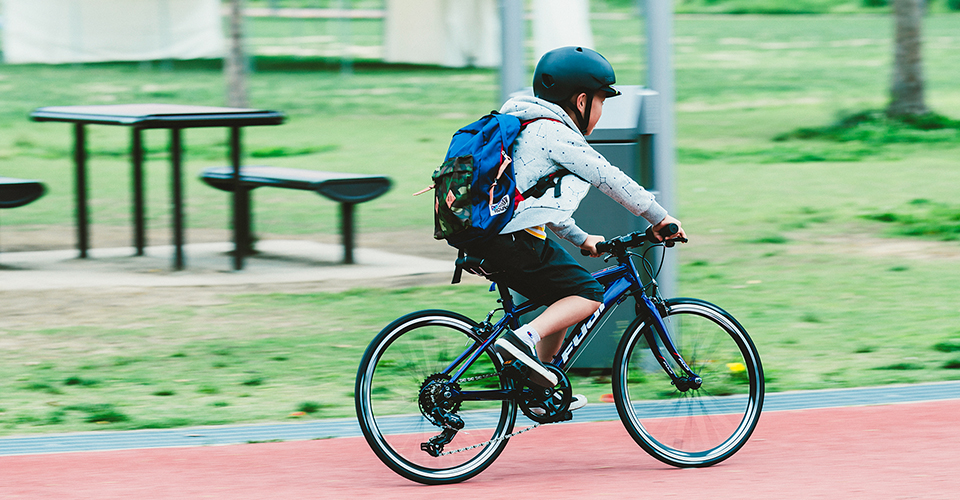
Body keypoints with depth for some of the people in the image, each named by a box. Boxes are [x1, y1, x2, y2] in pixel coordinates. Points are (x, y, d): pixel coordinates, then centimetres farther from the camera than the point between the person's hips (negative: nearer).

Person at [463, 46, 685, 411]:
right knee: (588, 295, -6)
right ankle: (525, 339, -23)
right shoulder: (561, 137, -9)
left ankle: (543, 389, 24)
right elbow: (613, 181, -6)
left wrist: (580, 239, 33)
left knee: (565, 296, 23)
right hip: (512, 242, -10)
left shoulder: (532, 129, 22)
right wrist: (661, 219, 3)